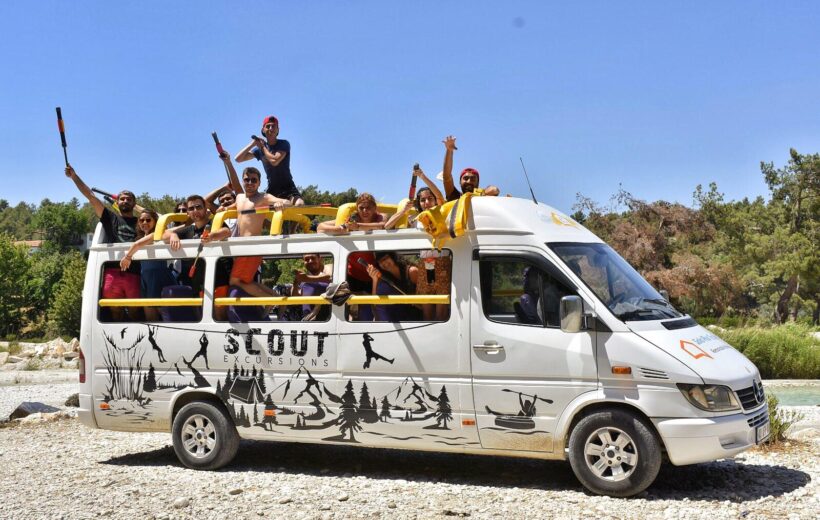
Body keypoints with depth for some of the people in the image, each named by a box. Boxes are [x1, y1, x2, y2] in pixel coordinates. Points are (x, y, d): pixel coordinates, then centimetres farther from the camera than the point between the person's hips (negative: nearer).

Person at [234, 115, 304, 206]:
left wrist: (262, 147, -7)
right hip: (272, 188, 4)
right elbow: (238, 159, 1)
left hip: (287, 186, -4)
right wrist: (253, 143, -5)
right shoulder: (259, 149, 5)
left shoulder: (284, 144, -6)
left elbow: (274, 161, -22)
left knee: (299, 204, -31)